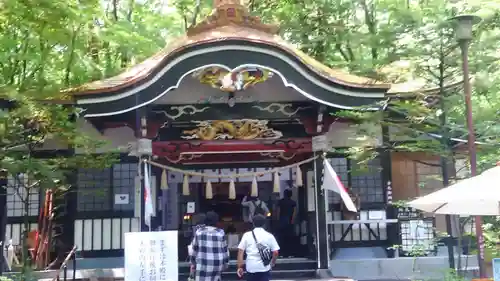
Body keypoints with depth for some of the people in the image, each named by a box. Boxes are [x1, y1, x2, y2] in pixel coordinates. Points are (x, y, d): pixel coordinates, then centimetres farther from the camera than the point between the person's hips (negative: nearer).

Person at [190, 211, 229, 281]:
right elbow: (225, 250, 5)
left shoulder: (199, 232, 0)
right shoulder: (221, 233, 0)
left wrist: (193, 263, 13)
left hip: (203, 264, -1)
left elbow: (194, 249, 5)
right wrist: (225, 263, 15)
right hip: (217, 264, 2)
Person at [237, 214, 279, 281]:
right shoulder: (269, 236, 0)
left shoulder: (247, 235, 1)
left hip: (251, 268, 1)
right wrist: (272, 263, 15)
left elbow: (240, 251, -3)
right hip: (264, 268, -1)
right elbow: (275, 252, -3)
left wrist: (240, 267, 0)